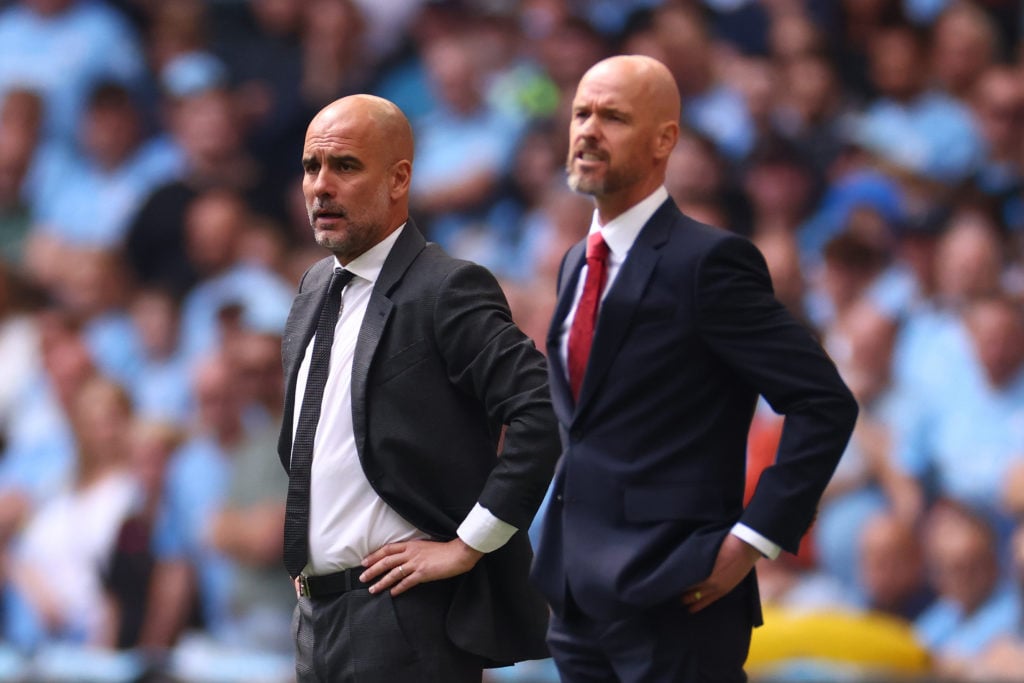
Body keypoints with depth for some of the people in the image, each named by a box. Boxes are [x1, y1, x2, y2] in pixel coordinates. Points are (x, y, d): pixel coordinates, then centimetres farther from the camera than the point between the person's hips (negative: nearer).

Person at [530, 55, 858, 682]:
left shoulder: (707, 260, -11)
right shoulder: (579, 265, 14)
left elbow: (826, 403, -14)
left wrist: (753, 537, -16)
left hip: (671, 604, -8)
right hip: (580, 599, 8)